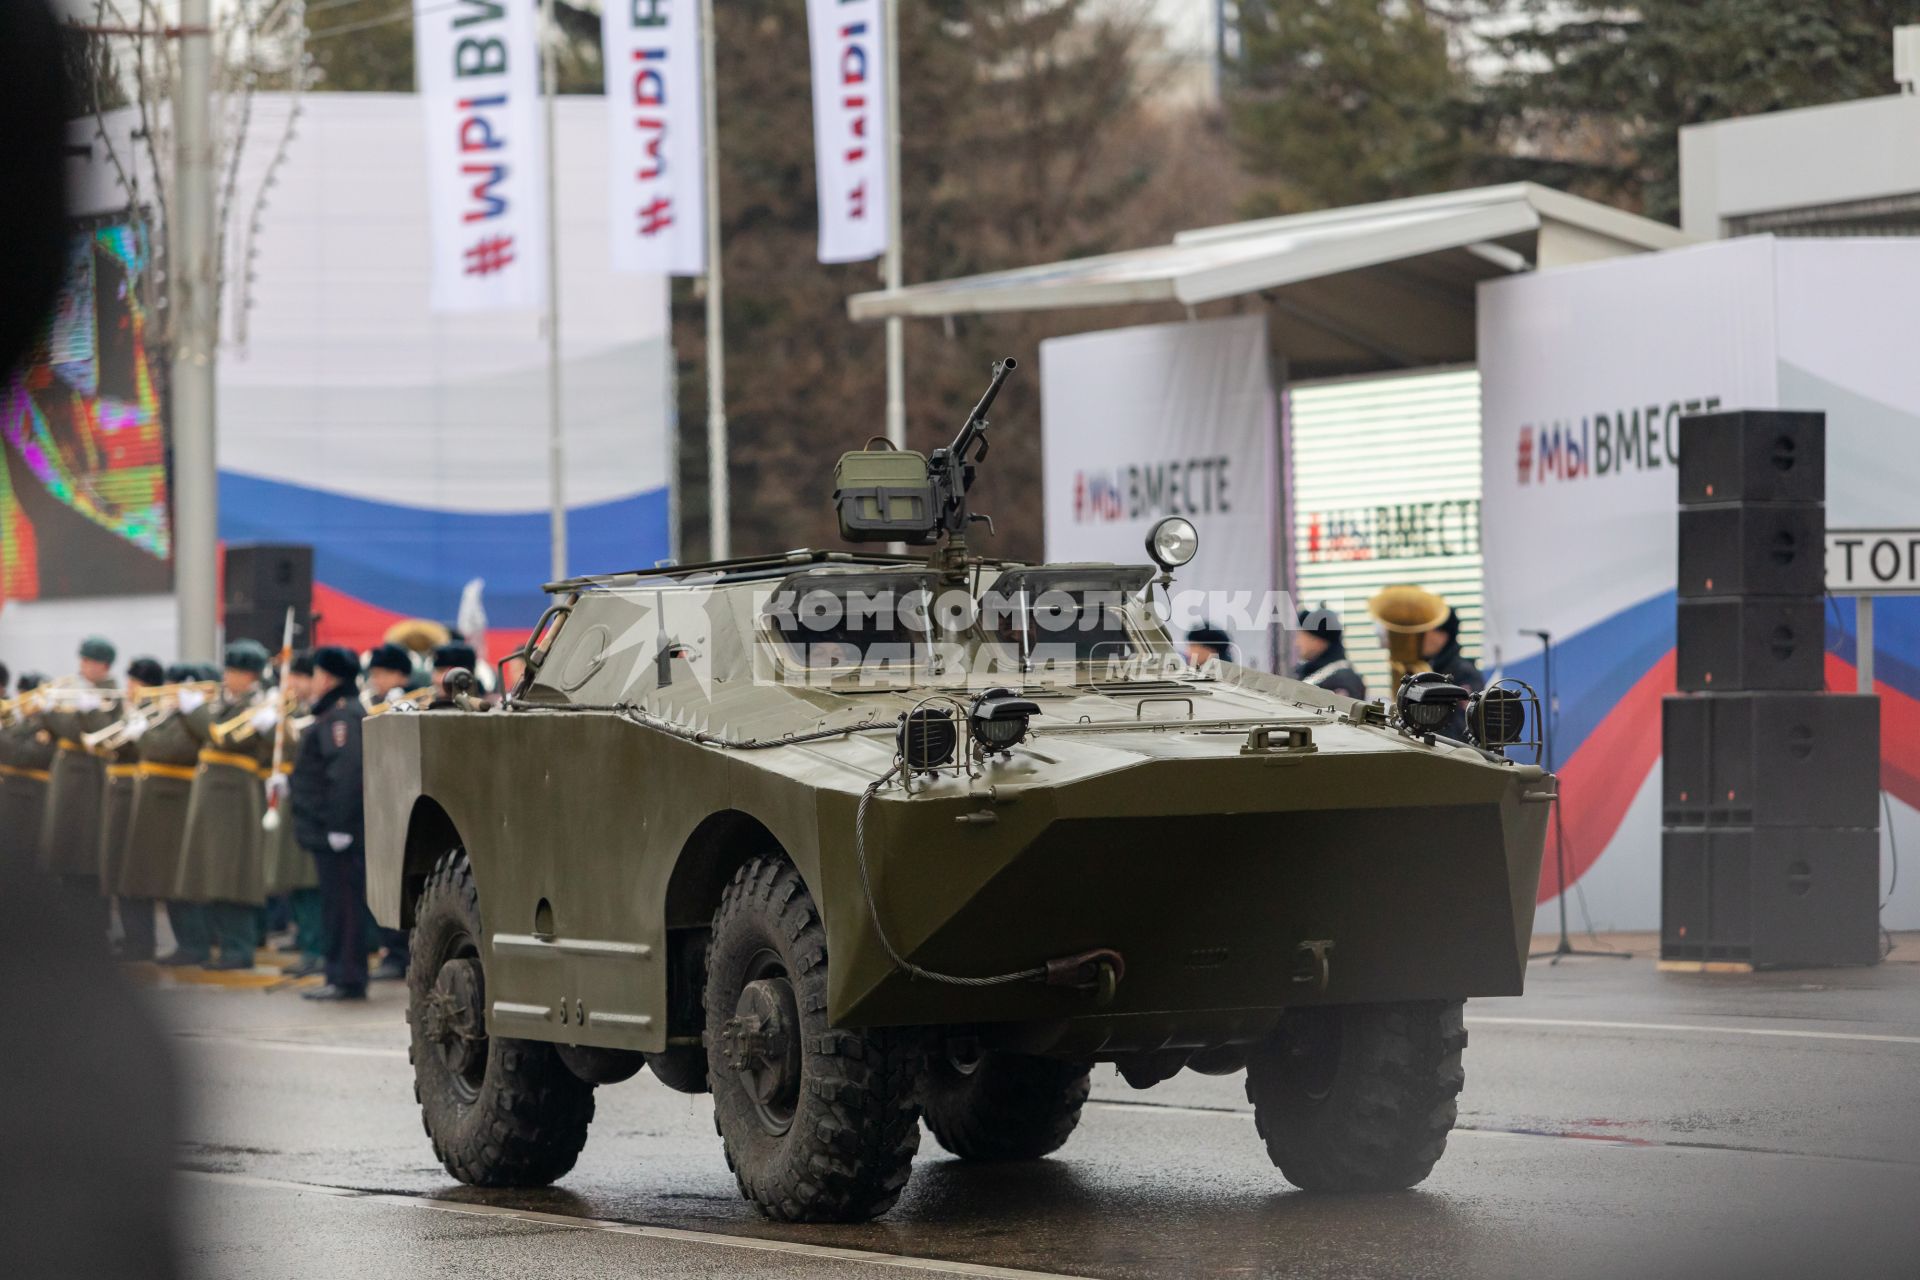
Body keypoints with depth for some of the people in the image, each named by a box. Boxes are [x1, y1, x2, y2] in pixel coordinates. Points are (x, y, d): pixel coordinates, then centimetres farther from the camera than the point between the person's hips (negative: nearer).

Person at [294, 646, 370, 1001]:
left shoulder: (343, 716, -15)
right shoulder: (334, 714, 18)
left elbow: (347, 770, -24)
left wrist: (339, 823, -26)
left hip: (340, 830, -11)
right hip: (332, 829, 11)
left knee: (344, 902, -8)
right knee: (339, 903, 13)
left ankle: (348, 980, -8)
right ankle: (342, 975, 18)